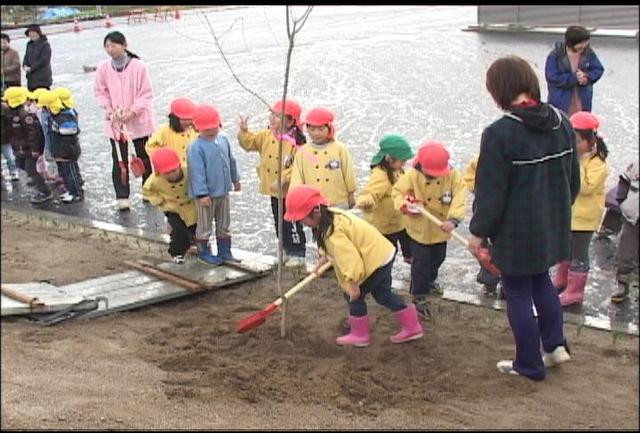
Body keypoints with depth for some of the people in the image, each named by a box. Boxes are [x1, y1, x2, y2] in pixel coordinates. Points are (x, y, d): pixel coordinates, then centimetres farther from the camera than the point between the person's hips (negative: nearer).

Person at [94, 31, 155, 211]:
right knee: (119, 161, 1)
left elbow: (146, 94, -10)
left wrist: (132, 111, -18)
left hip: (139, 121, -2)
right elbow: (100, 91, 8)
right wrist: (107, 107, -9)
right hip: (115, 122, 2)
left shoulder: (138, 66, -15)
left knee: (144, 158, 13)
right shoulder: (103, 68, -6)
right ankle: (122, 196, 6)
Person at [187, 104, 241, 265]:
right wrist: (202, 194, -23)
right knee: (204, 225, 7)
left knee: (224, 223, 16)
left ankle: (224, 251, 28)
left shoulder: (223, 140, 4)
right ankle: (203, 252, 21)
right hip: (206, 194, -7)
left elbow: (231, 161, 17)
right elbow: (197, 172, -21)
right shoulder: (195, 148, -19)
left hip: (223, 191, 7)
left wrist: (235, 179, 24)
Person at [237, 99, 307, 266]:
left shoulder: (296, 141, -19)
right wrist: (244, 132, -12)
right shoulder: (266, 135, 2)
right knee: (279, 222, 17)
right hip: (273, 189, 7)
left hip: (290, 191, -7)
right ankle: (287, 250, 31)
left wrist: (283, 179, -27)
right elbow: (250, 143, 7)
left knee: (292, 222, 1)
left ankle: (298, 253, 13)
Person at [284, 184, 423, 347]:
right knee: (383, 294, 23)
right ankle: (412, 326, 30)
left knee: (355, 296, 5)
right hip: (382, 253, 10)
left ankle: (359, 335, 21)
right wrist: (322, 260, 14)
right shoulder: (331, 215, 1)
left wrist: (353, 284, -25)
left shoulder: (333, 232, -30)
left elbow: (349, 257, -32)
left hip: (376, 260, -10)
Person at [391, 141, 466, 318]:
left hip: (441, 229, 4)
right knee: (421, 262, 0)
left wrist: (453, 219, -39)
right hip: (420, 229, -4)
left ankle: (429, 281, 55)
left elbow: (459, 198, -25)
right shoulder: (411, 176, -21)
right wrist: (406, 204, -34)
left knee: (438, 258, 26)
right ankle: (419, 296, 16)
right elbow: (398, 192, -13)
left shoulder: (453, 176, -18)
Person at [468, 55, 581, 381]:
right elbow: (573, 179, 9)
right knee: (541, 281, 28)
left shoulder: (499, 133, -22)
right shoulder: (562, 123, -1)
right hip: (553, 227, 7)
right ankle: (555, 345, 27)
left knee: (518, 294, 10)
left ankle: (529, 364, 21)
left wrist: (478, 232, -5)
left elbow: (491, 192, -18)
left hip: (516, 233, -6)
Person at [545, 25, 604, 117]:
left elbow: (599, 69, 2)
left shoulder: (588, 52, -4)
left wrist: (587, 77, -19)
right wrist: (574, 78, -25)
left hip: (582, 102, 4)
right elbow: (552, 77, -22)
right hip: (561, 102, -4)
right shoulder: (555, 55, -16)